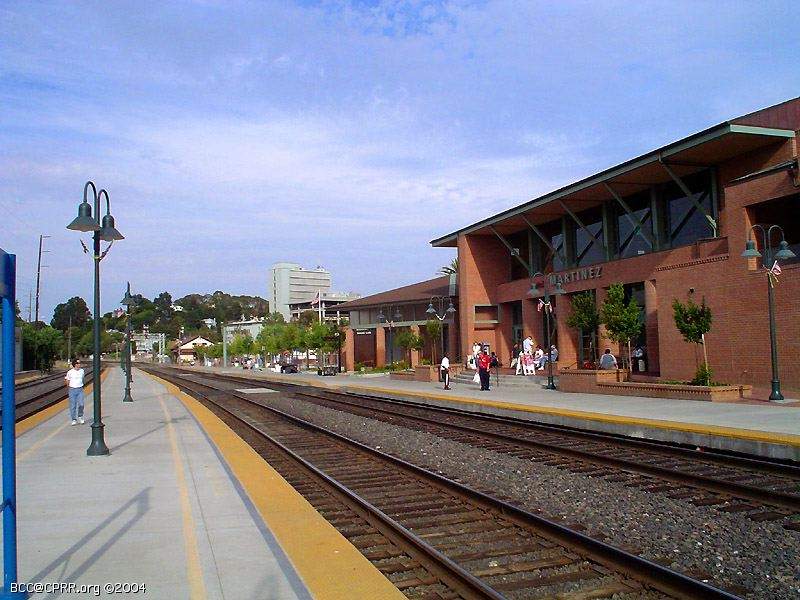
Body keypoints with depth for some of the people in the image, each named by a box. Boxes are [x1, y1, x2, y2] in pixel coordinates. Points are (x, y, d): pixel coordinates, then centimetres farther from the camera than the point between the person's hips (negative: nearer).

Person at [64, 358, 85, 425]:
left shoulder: (82, 371, 6)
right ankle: (74, 420, 13)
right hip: (72, 390, -2)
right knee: (73, 405, 2)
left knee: (81, 404, -7)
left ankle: (80, 416, 16)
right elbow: (67, 381, 7)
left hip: (80, 390, 2)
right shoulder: (70, 372, -4)